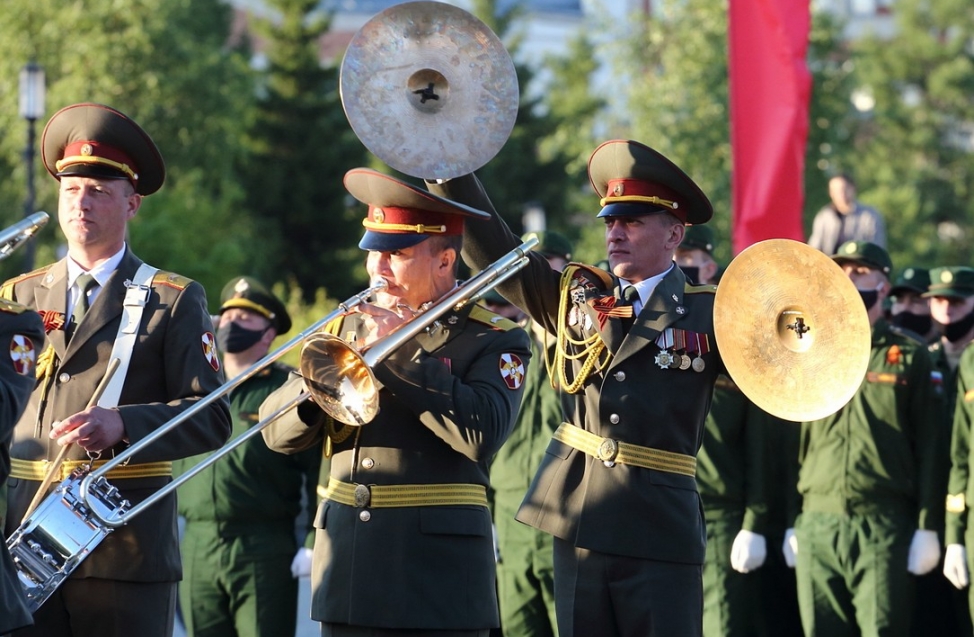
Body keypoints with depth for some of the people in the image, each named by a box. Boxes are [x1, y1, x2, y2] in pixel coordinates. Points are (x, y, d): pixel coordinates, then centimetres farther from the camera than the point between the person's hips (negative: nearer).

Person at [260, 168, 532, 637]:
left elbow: (482, 434, -19)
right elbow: (279, 432, 8)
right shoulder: (347, 327, 14)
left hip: (437, 571, -4)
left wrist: (400, 351, -16)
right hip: (346, 568, 4)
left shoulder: (494, 340, 0)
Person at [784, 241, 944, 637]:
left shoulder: (909, 357, 5)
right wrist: (791, 523, 9)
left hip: (884, 528, -3)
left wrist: (928, 527, -6)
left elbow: (931, 449, 1)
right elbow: (794, 443, 15)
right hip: (817, 525, 3)